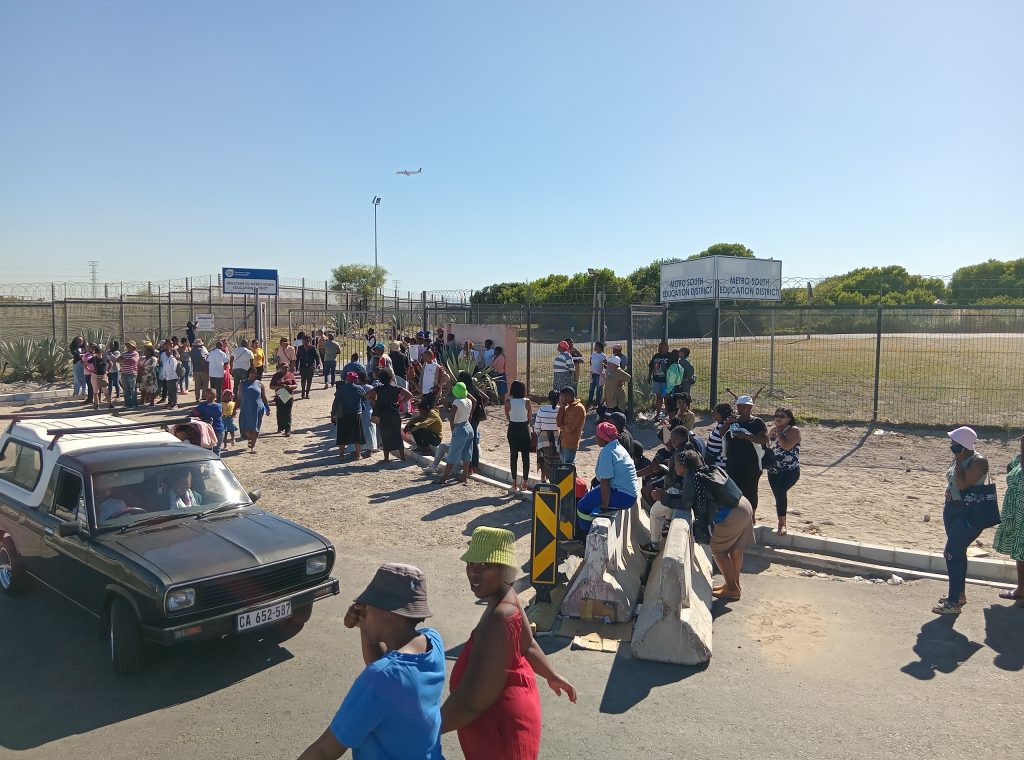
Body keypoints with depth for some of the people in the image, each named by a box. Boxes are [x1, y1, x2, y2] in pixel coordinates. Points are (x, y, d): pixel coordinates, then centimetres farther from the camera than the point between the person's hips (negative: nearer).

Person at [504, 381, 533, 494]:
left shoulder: (508, 401, -10)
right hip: (524, 429, 0)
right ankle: (524, 483, 10)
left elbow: (507, 417, -2)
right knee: (525, 456, 8)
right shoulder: (527, 402, -10)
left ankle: (515, 484, 9)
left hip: (513, 429, 0)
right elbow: (530, 417, -2)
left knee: (513, 455, 8)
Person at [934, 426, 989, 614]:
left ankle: (954, 603, -6)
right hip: (952, 510, 9)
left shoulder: (978, 461, -18)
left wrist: (959, 460, -21)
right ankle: (959, 594, 31)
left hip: (970, 514, -9)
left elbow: (962, 484, -26)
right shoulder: (959, 459, 8)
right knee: (957, 552, 17)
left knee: (952, 553, -11)